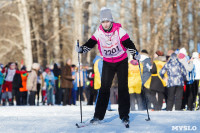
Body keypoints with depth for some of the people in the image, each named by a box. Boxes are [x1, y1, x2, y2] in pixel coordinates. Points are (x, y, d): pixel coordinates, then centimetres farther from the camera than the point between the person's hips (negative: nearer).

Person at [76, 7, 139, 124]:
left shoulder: (119, 31, -15)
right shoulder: (99, 33, -8)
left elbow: (128, 43, -15)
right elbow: (90, 43, -6)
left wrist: (135, 53, -27)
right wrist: (82, 49, -23)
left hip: (121, 61, -2)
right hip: (107, 63, 2)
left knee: (123, 88, -4)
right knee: (104, 88, -4)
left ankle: (124, 115, 1)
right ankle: (98, 115, -3)